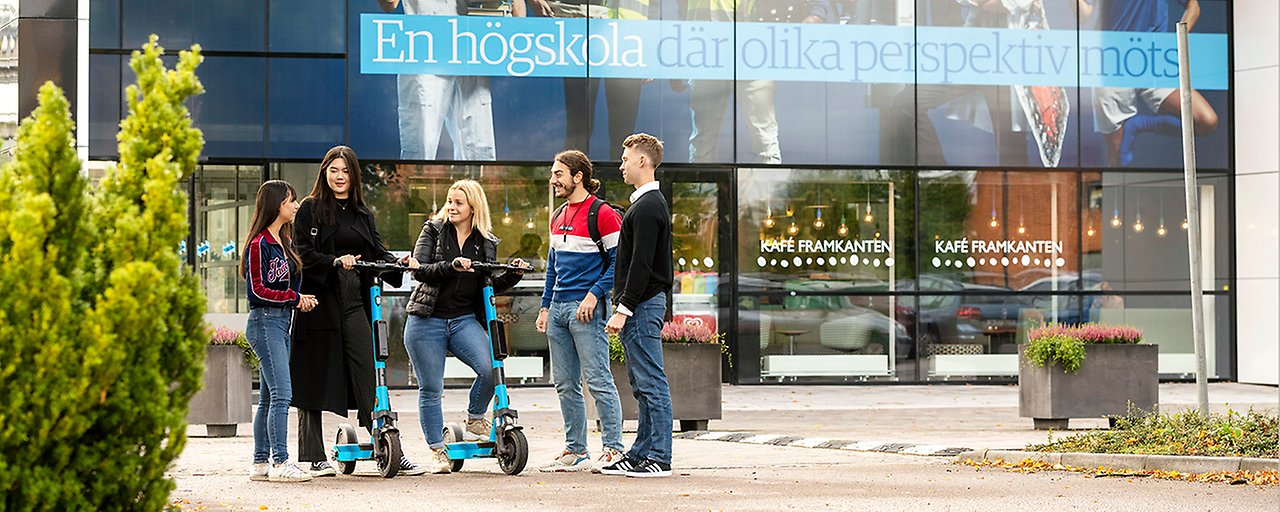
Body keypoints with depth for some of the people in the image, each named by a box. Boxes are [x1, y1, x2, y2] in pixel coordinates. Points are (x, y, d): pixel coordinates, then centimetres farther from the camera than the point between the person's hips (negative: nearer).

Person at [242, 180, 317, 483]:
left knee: (268, 398, 9)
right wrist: (294, 298, -12)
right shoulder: (260, 244, -11)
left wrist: (300, 300, 4)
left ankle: (260, 463, 12)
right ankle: (280, 463, -15)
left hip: (282, 322, 9)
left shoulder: (284, 240, 16)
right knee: (281, 393, -14)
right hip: (265, 322, -9)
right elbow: (258, 290, -14)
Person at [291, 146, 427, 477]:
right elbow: (304, 254, -7)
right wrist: (335, 262, -23)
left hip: (355, 303, 3)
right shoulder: (310, 209, 3)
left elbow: (378, 253, 11)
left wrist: (400, 263, -9)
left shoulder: (363, 214, 18)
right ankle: (315, 457, 9)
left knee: (368, 376, -2)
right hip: (320, 301, -3)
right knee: (314, 380, 1)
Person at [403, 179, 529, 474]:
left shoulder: (486, 243, 8)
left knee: (490, 369, -21)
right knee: (431, 388, 1)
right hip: (427, 321, -1)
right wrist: (451, 266, -24)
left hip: (465, 320, 1)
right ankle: (437, 451, 13)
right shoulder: (434, 230, 2)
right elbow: (419, 270, -10)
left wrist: (513, 275, -3)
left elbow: (491, 286, 13)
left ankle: (475, 419, 5)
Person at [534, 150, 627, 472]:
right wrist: (545, 307, 19)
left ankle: (613, 448, -3)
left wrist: (594, 295, -17)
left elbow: (618, 260, -10)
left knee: (598, 380, -8)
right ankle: (575, 451, 14)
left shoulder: (602, 214, -7)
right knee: (565, 384, 9)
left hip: (585, 307, -8)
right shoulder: (558, 217, 17)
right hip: (558, 308, 8)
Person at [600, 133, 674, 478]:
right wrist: (623, 305, 20)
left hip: (642, 306, -11)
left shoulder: (648, 207, -14)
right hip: (642, 305, 11)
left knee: (651, 384, -9)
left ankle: (659, 458, -8)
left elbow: (642, 264, -21)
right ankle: (641, 453, 17)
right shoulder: (649, 203, 19)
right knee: (642, 385, 12)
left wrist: (624, 309, -22)